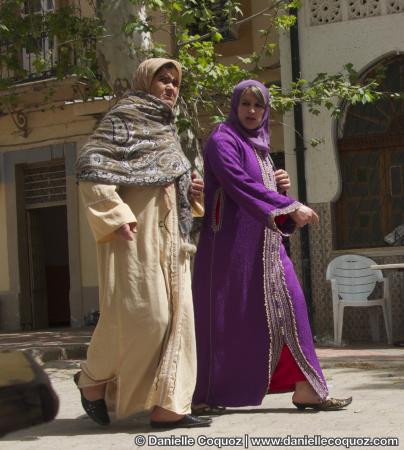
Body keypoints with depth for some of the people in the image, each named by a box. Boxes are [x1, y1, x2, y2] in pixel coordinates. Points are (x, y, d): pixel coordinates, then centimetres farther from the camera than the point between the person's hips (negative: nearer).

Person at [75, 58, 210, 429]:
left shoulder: (165, 127, 22)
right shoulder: (124, 116, -2)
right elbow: (90, 166, -12)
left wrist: (188, 189, 7)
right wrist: (115, 216, -21)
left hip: (168, 233, 8)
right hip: (136, 230, -8)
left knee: (175, 313, -1)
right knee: (142, 311, -13)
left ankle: (166, 406, -3)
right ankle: (92, 378, 9)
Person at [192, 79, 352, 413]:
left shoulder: (259, 147, 19)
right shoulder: (222, 141, -6)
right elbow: (241, 186, -19)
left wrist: (280, 188, -1)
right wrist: (291, 208, -23)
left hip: (264, 242, 8)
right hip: (233, 240, -8)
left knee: (289, 305, -2)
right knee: (225, 314, -3)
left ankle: (305, 389, -2)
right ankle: (202, 396, 7)